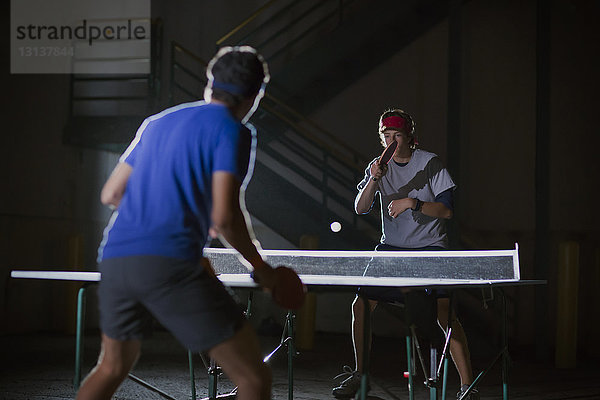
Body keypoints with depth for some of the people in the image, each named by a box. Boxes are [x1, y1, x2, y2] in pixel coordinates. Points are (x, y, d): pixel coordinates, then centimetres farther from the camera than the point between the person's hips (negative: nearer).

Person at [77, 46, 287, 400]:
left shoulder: (157, 123, 23)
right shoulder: (233, 130, 2)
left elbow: (111, 194, 26)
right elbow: (224, 216, -9)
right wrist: (260, 267, 5)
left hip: (115, 256, 7)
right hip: (170, 262, -7)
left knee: (112, 367, 30)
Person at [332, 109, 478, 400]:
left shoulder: (430, 163, -6)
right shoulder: (379, 166, 4)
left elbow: (446, 210, -10)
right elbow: (360, 208, -6)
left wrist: (412, 203, -23)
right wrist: (373, 180, -22)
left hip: (430, 249, -4)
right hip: (390, 249, 4)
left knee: (445, 314, -18)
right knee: (360, 305, -1)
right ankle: (358, 374, 17)